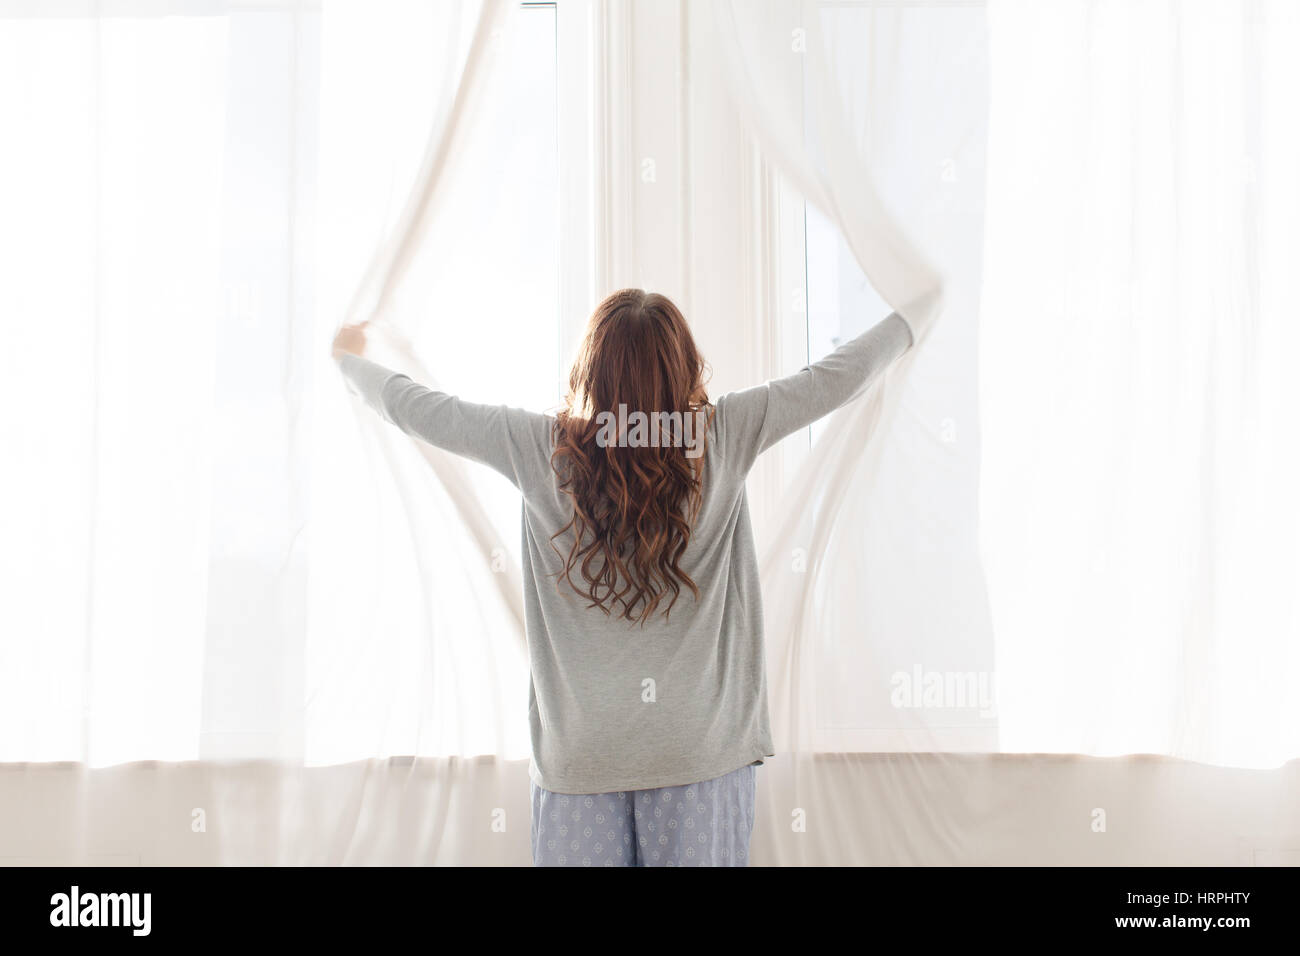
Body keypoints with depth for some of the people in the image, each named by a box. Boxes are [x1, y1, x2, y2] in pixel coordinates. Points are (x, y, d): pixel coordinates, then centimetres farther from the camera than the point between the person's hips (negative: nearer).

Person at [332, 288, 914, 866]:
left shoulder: (538, 450, -6)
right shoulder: (722, 438, -7)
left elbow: (417, 409, 7)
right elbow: (839, 377, 5)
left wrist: (352, 358, 26)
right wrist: (906, 323, 23)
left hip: (577, 751, 1)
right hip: (702, 750, 0)